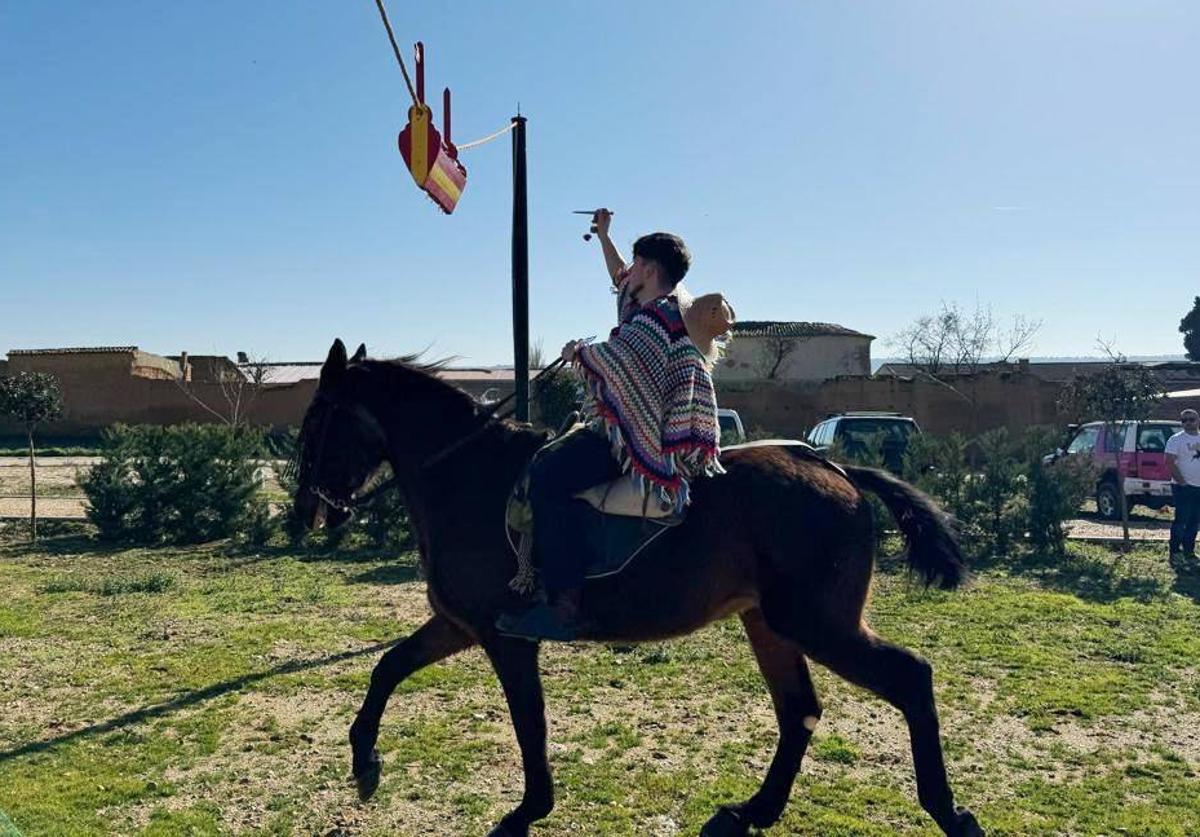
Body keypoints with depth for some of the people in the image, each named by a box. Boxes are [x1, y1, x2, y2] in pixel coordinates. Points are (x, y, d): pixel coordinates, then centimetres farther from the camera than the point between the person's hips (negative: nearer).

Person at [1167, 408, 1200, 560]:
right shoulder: (1176, 440, -7)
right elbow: (1170, 462, -14)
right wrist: (1182, 481, -16)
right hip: (1183, 487, -6)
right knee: (1181, 520, -6)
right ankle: (1174, 551, 1)